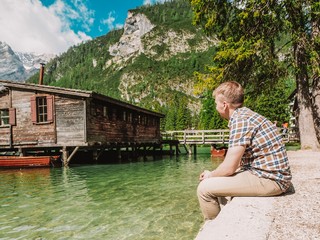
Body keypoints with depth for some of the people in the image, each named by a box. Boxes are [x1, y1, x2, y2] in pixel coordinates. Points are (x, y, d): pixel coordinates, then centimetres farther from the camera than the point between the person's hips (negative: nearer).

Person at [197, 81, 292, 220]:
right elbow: (236, 162, 16)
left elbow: (229, 168, -20)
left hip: (269, 179, -10)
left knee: (205, 188, -13)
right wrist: (213, 174, 12)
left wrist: (210, 175, 0)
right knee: (219, 180, 25)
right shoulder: (247, 115, 12)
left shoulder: (240, 120, -18)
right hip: (274, 175, 10)